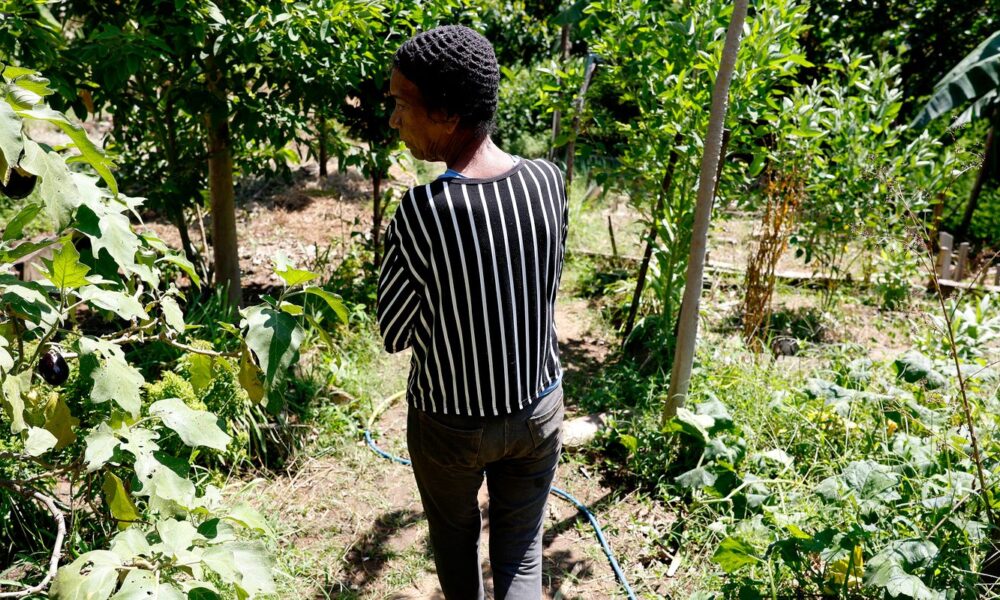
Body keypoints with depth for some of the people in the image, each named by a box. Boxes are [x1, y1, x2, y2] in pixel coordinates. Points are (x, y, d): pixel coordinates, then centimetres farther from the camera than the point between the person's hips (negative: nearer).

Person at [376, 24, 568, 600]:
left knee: (456, 537, 27)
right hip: (538, 408, 3)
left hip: (450, 420, -2)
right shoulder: (549, 181, -14)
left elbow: (394, 334, -12)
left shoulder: (420, 212, -26)